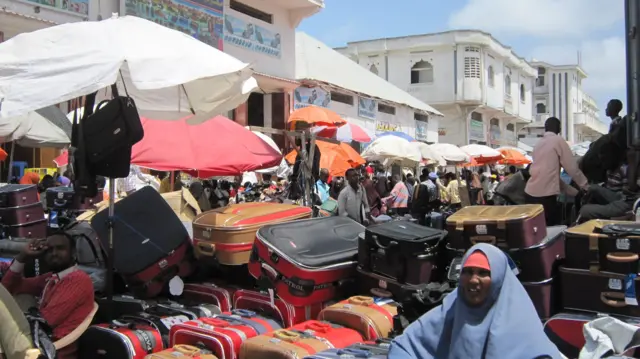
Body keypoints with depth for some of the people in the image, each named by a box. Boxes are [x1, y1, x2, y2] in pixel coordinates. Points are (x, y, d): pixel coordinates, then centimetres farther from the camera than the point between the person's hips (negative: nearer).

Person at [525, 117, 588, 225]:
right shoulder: (558, 140, -1)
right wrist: (586, 186, 12)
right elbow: (572, 167, -2)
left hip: (530, 193, 7)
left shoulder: (539, 143, 19)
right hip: (545, 195, -7)